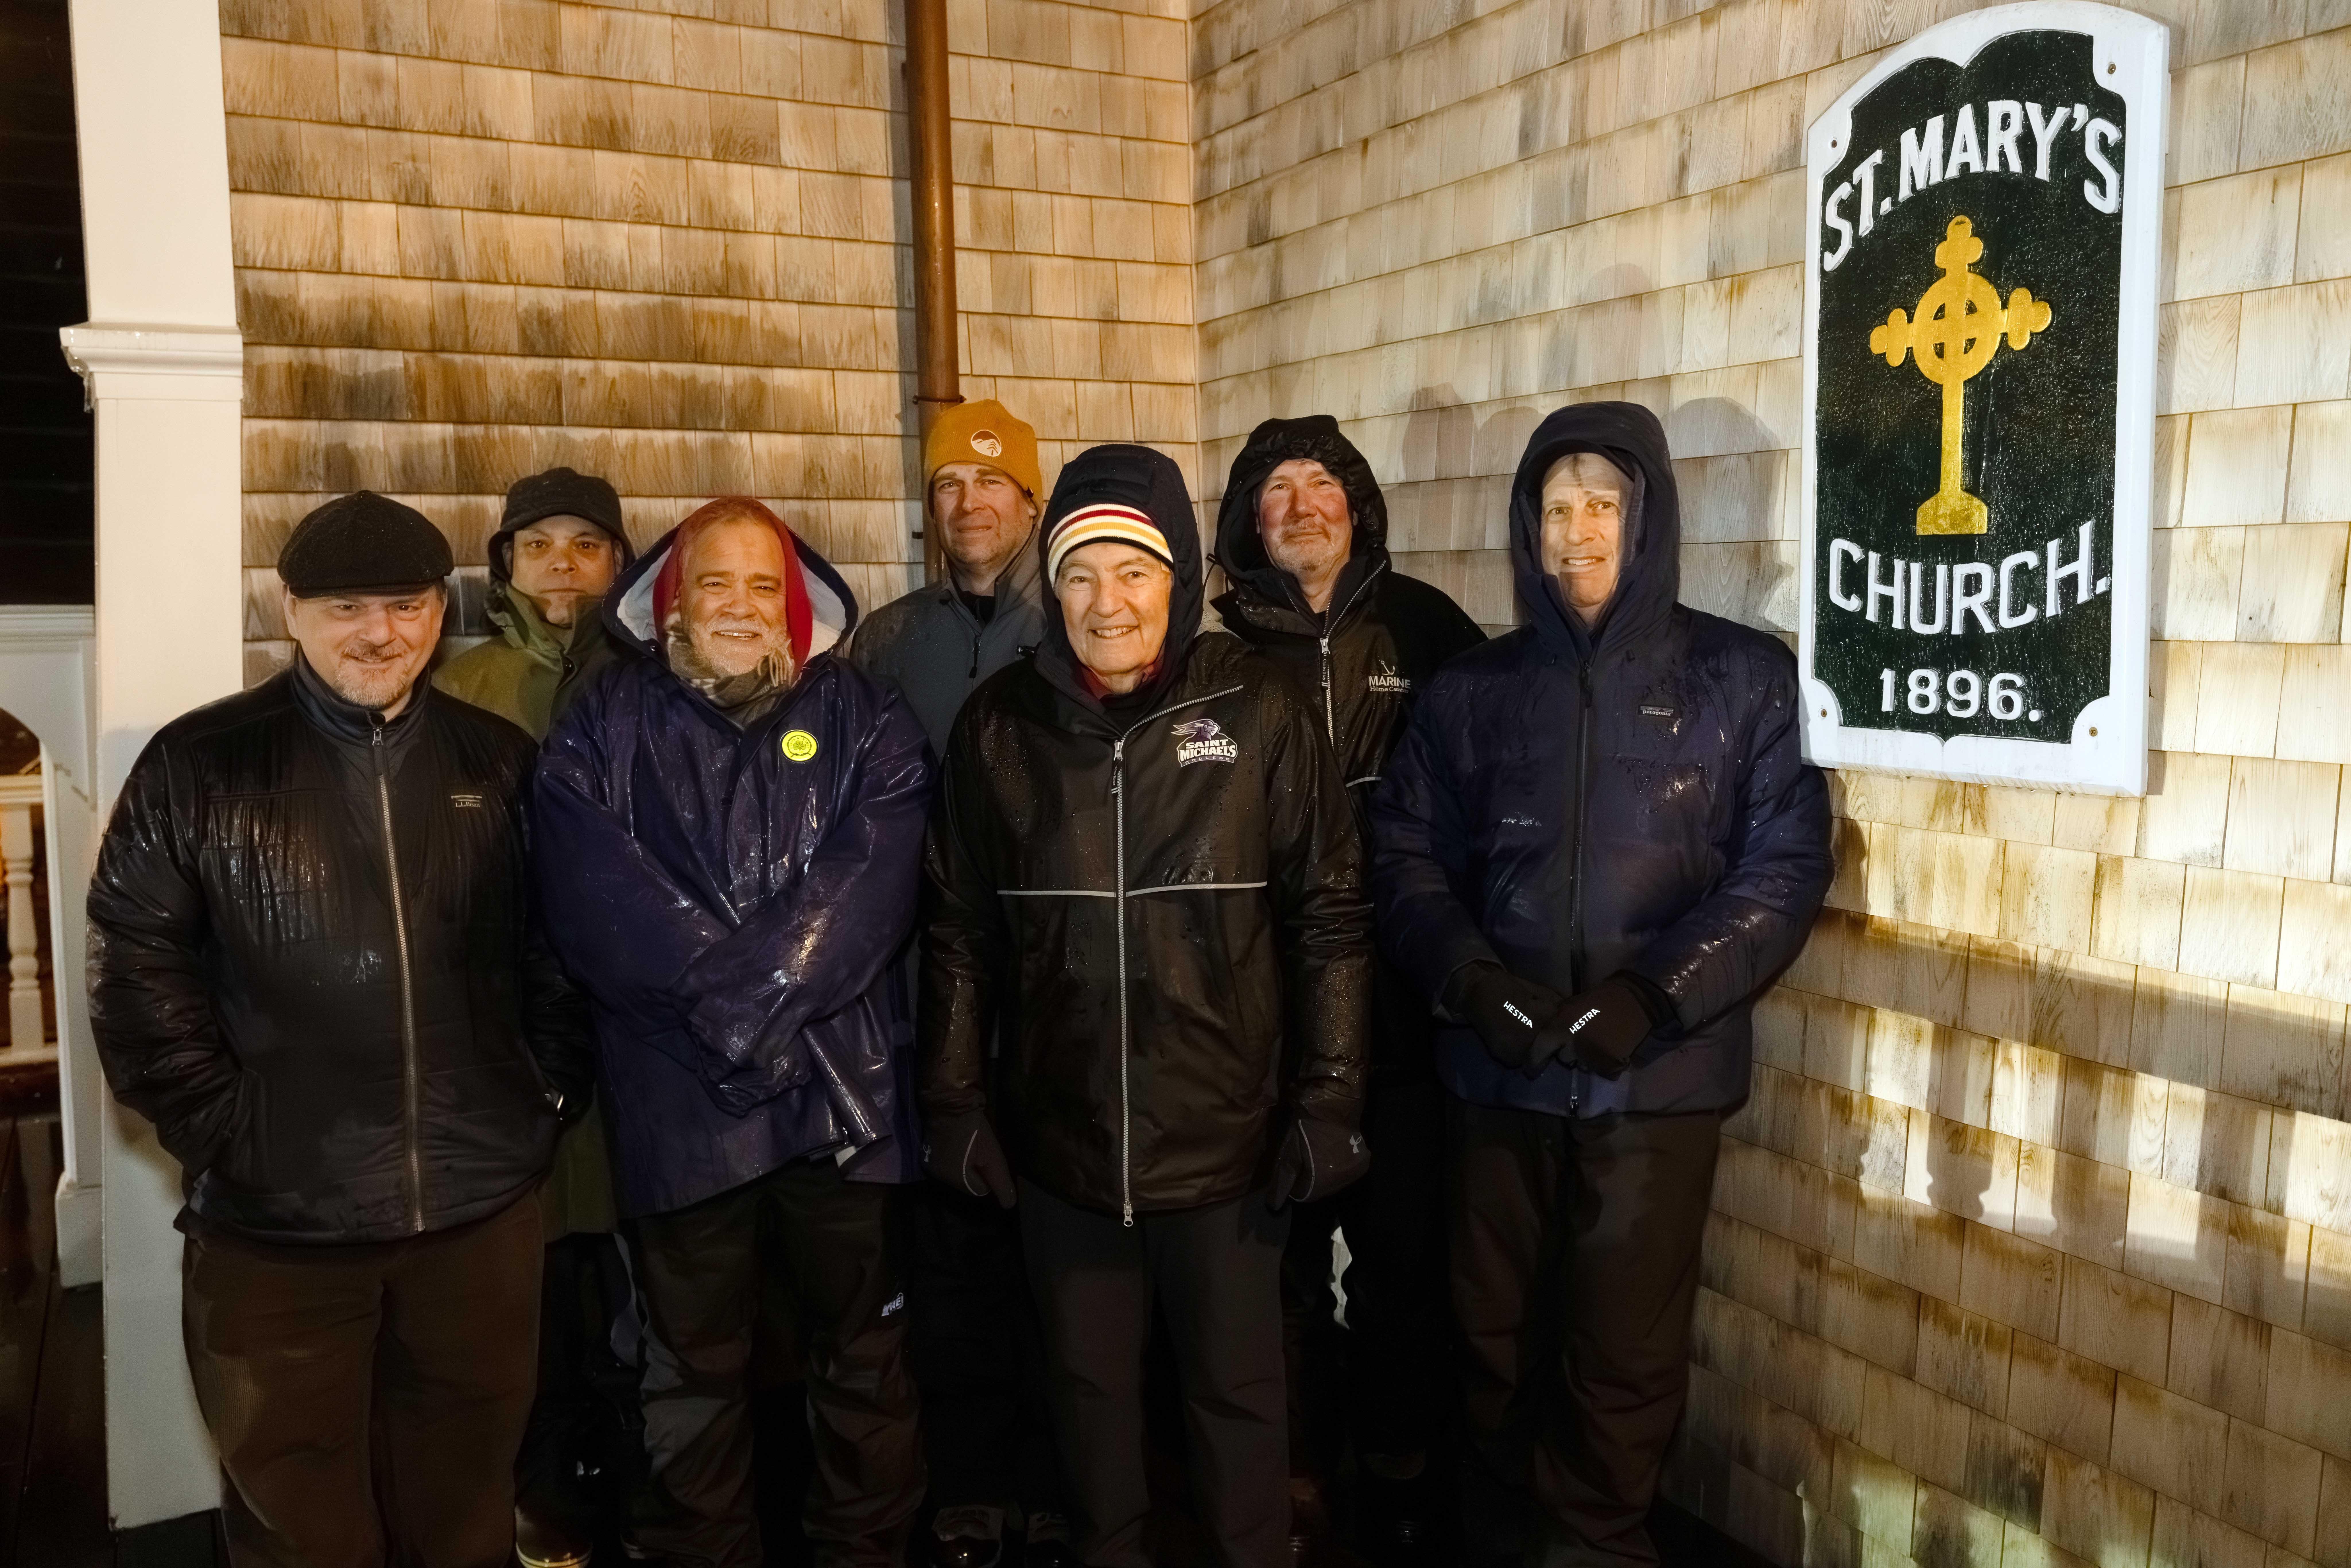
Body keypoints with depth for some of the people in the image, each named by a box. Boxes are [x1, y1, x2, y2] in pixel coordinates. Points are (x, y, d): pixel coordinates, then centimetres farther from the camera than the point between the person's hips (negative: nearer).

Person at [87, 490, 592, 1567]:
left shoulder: (500, 764, 6)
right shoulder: (197, 766, -2)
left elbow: (558, 950, 11)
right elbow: (137, 969, -3)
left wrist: (554, 1091, 4)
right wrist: (220, 1128, -9)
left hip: (481, 1209, 2)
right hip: (273, 1221, -2)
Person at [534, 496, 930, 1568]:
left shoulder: (864, 721, 5)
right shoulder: (604, 728, 5)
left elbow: (867, 885, -9)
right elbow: (596, 902, -9)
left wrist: (755, 995, -20)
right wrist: (726, 1006, -18)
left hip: (843, 1090, 1)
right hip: (679, 1099, 0)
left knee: (861, 1355, 14)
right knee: (695, 1368, 14)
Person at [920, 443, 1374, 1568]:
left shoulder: (1260, 713, -7)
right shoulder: (998, 727, -1)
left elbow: (1330, 917, -3)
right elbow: (960, 935, 4)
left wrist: (1331, 1098, -6)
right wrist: (955, 1104, 3)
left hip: (1227, 1139, -2)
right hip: (1059, 1139, 2)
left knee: (1238, 1390, 15)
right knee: (1088, 1390, 19)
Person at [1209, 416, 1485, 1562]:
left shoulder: (1424, 626, 3)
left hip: (1401, 994, 1)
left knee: (1404, 1242, 10)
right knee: (1286, 1242, 8)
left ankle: (1399, 1468, 30)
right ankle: (1299, 1471, 27)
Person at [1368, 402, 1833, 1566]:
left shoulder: (1744, 680, 0)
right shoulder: (1472, 689, 7)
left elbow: (1785, 869, -5)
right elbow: (1405, 853, 5)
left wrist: (1652, 997, -15)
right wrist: (1471, 977, -11)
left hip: (1658, 1078, -2)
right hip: (1498, 1075, 2)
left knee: (1625, 1357, 6)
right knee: (1498, 1340, 13)